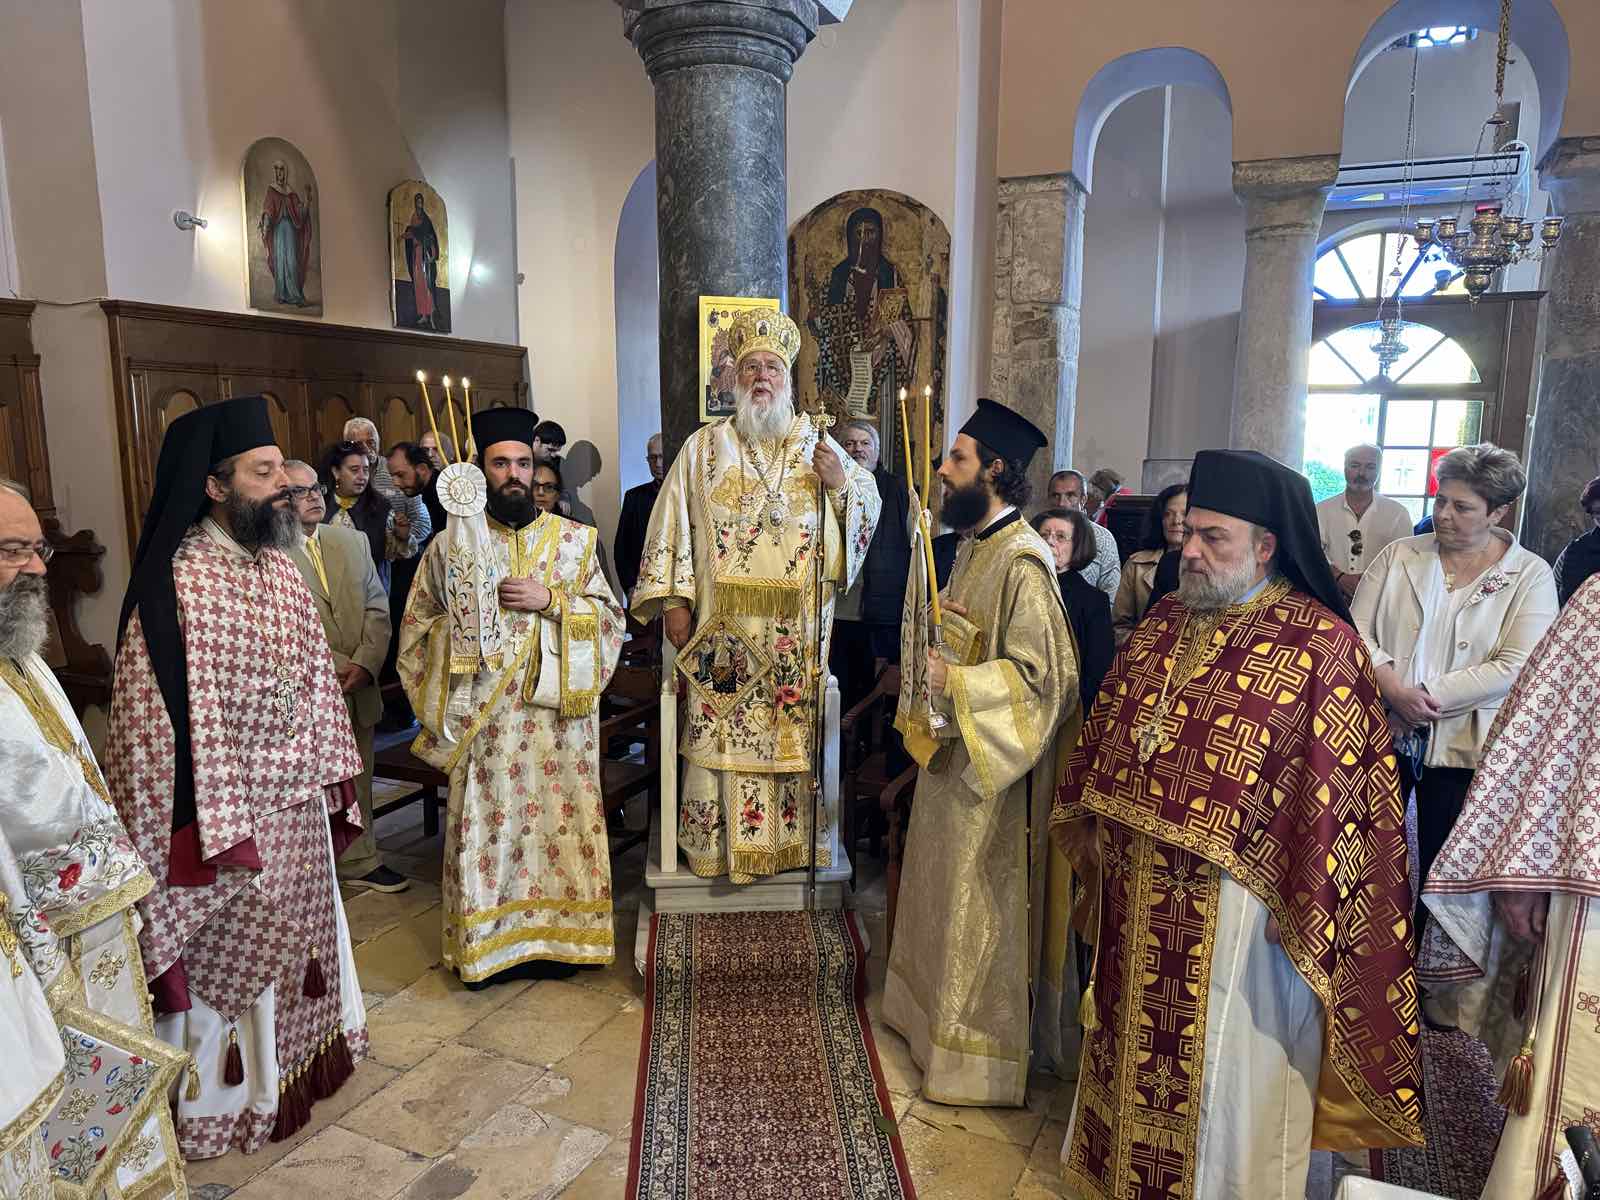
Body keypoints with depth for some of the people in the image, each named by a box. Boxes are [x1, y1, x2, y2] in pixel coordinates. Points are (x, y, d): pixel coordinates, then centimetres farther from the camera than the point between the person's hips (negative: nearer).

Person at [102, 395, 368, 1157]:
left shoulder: (280, 567, 2)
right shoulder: (176, 585, -20)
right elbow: (157, 721, -19)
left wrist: (335, 774, 10)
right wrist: (211, 833, -19)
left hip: (300, 805, 7)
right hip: (230, 811, -7)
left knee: (299, 933, 22)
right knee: (232, 949, 11)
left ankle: (299, 1054, 42)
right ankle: (232, 1090, 32)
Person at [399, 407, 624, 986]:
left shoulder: (574, 538, 7)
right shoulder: (453, 541, 6)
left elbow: (610, 614, 4)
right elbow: (417, 625, 12)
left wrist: (550, 600, -11)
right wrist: (464, 621, -8)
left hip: (557, 712, 1)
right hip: (481, 717, 0)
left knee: (559, 817, 5)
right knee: (485, 823, 4)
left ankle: (555, 936, 19)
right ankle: (487, 944, 18)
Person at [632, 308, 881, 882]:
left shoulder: (817, 443, 11)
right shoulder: (704, 446, 7)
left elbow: (870, 506, 13)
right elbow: (672, 521, 3)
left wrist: (841, 482, -8)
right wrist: (673, 599, -5)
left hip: (797, 628, 1)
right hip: (721, 628, -1)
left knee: (795, 731, 6)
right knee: (720, 732, 2)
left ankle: (797, 838, 20)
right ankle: (716, 841, 15)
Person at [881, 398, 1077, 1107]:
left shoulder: (1022, 563, -22)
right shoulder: (973, 547, 8)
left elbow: (1039, 674, -26)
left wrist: (948, 680, -27)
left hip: (990, 768, -10)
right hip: (952, 752, 10)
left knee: (980, 910, 5)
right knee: (943, 892, 23)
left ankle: (981, 1058, 23)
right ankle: (935, 1012, 42)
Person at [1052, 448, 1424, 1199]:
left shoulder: (1319, 644, -15)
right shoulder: (1167, 621, 5)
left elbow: (1337, 788, -16)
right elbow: (1108, 728, 13)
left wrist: (1300, 907, -15)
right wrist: (1094, 822, 12)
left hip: (1233, 902, -6)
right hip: (1139, 890, 7)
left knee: (1224, 1067, 11)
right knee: (1135, 1039, 22)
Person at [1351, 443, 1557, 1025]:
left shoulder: (1529, 576, -4)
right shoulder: (1399, 556, 2)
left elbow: (1514, 666, -13)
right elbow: (1358, 632, -4)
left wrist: (1430, 696, -19)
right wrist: (1394, 689, -19)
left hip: (1462, 743, -1)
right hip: (1382, 731, 2)